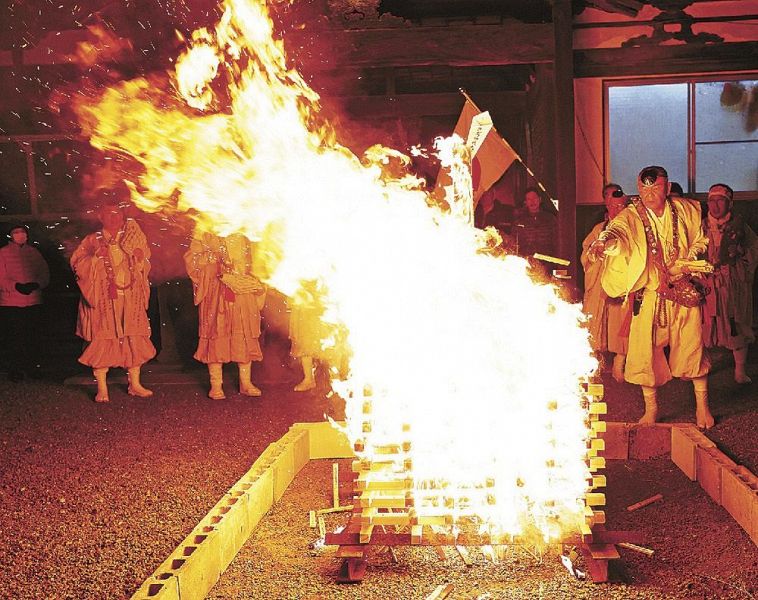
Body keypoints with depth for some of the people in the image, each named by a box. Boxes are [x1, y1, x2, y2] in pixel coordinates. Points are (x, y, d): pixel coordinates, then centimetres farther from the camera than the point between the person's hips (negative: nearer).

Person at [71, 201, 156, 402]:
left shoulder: (132, 239, 11)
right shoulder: (92, 241, 2)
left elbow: (143, 269, 18)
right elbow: (78, 266, -3)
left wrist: (140, 259, -3)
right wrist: (95, 256, -18)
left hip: (130, 299, 3)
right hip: (102, 300, -3)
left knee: (134, 340, 4)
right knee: (102, 341, -3)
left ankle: (135, 384, 16)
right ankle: (102, 388, 6)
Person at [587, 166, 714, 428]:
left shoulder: (686, 210, -2)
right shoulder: (632, 216, -9)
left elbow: (700, 239, 15)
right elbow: (618, 229, -31)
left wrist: (687, 262, -1)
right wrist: (605, 240, -53)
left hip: (684, 291, 1)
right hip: (649, 295, -1)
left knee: (693, 348, 5)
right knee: (645, 352, 0)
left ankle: (702, 405, 22)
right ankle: (651, 408, 15)